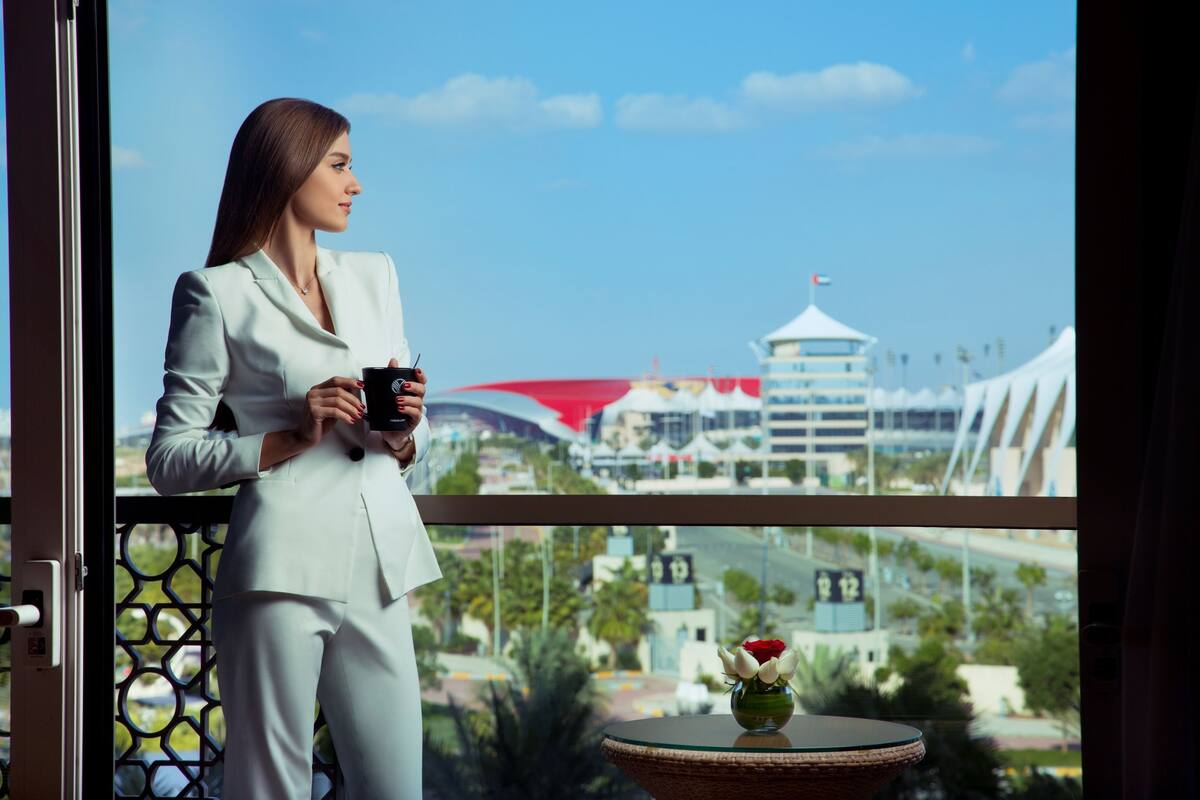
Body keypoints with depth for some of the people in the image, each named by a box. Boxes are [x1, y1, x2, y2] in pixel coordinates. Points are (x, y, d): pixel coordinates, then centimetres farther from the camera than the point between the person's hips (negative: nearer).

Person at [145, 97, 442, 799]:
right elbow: (170, 460, -2)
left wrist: (403, 434, 0)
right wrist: (292, 438, -13)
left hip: (380, 567, 5)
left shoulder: (375, 275, 19)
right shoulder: (219, 294, 1)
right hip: (283, 567, -5)